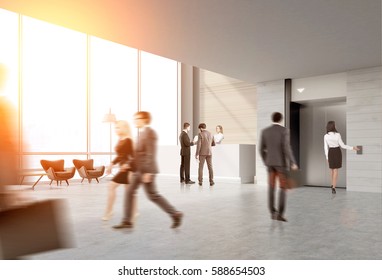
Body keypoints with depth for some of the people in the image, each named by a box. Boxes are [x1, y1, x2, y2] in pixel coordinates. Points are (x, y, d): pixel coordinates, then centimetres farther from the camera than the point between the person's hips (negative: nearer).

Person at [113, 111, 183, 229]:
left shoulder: (149, 132, -14)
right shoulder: (142, 133, 15)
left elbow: (151, 154, -21)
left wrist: (148, 172, -25)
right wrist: (130, 164, 15)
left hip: (146, 170, -10)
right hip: (139, 170, 10)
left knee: (153, 195, -2)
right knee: (129, 192, 8)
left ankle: (175, 214, 10)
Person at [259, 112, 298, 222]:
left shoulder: (265, 131, 3)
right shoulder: (284, 130, -10)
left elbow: (261, 149, 4)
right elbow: (286, 148, -19)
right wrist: (293, 163, -14)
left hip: (270, 162, 4)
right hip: (281, 162, -4)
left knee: (271, 188, 10)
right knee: (283, 188, 3)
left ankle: (273, 213, 13)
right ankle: (280, 214, -5)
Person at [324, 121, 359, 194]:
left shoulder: (326, 136, -8)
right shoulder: (337, 135, -16)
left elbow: (326, 148, -2)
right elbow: (342, 145, -10)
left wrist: (327, 157, 7)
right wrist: (352, 148, 1)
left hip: (330, 153, 2)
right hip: (337, 152, -2)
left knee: (332, 169, 21)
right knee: (335, 170, 2)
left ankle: (333, 184, 37)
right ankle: (333, 188, -6)